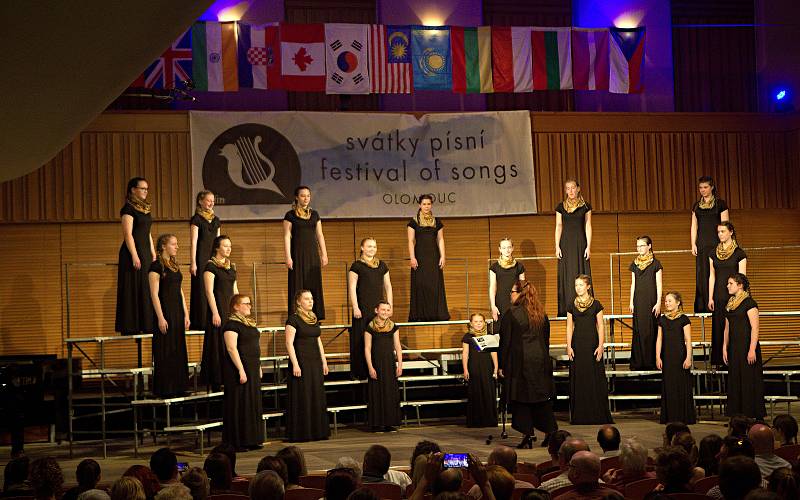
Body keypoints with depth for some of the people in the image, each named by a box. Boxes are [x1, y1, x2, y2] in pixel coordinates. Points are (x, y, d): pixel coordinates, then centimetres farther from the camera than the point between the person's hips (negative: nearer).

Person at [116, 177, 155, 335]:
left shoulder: (145, 209, 16)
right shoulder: (128, 209, -9)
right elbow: (128, 234, -15)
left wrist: (153, 254, 16)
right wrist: (134, 255, -20)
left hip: (145, 252, 9)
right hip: (133, 251, -9)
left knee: (146, 290, 8)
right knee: (133, 289, -7)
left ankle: (146, 325, 11)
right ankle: (131, 327, -4)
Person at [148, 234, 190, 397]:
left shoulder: (174, 265, 13)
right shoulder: (156, 266, -10)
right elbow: (154, 294, -14)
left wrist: (186, 314, 13)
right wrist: (160, 318, -18)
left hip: (177, 312, 8)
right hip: (165, 312, -8)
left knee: (178, 350, 9)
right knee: (165, 352, -4)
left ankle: (177, 387, 16)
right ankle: (164, 389, 2)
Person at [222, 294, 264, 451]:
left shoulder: (249, 323, 15)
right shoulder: (231, 324, -12)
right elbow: (232, 348, -19)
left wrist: (259, 367, 17)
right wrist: (241, 370, -22)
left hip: (253, 369, 9)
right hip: (239, 369, -9)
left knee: (253, 404, 10)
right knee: (239, 405, -5)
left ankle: (251, 440, 17)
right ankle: (237, 442, -1)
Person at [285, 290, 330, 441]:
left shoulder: (314, 319, 14)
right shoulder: (293, 319, -8)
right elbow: (289, 343, -13)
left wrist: (324, 362, 15)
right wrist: (295, 364, -18)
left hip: (315, 363, 7)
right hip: (301, 363, -7)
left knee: (317, 396, 8)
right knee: (302, 398, -5)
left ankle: (318, 430, 15)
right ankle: (302, 433, 0)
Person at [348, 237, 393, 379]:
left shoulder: (382, 265, 14)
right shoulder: (357, 266, 0)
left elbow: (388, 286, 16)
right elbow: (352, 288, -4)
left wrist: (389, 305, 9)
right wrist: (355, 307, -11)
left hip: (379, 307, 4)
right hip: (363, 309, -4)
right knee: (361, 340, -5)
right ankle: (361, 372, -1)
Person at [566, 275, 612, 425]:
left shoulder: (596, 304, 2)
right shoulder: (572, 306, 8)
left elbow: (600, 326, 1)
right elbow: (569, 327, 8)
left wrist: (600, 346, -7)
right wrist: (569, 346, -1)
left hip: (592, 344, -2)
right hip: (577, 344, 2)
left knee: (595, 378, -3)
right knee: (578, 379, 2)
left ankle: (597, 414, 1)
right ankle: (580, 416, 6)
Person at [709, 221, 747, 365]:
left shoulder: (739, 253, -4)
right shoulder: (714, 254, 9)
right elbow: (712, 276, 10)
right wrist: (710, 298, 5)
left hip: (733, 294, -4)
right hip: (719, 296, 4)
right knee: (718, 328, 5)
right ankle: (720, 360, 11)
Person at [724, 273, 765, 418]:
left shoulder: (749, 303, -10)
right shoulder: (730, 304, 13)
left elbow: (755, 328, -14)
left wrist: (752, 349, -19)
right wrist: (724, 348, 12)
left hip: (747, 347, -8)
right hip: (734, 349, 8)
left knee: (749, 381, -5)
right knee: (735, 381, 7)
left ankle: (754, 415, 0)